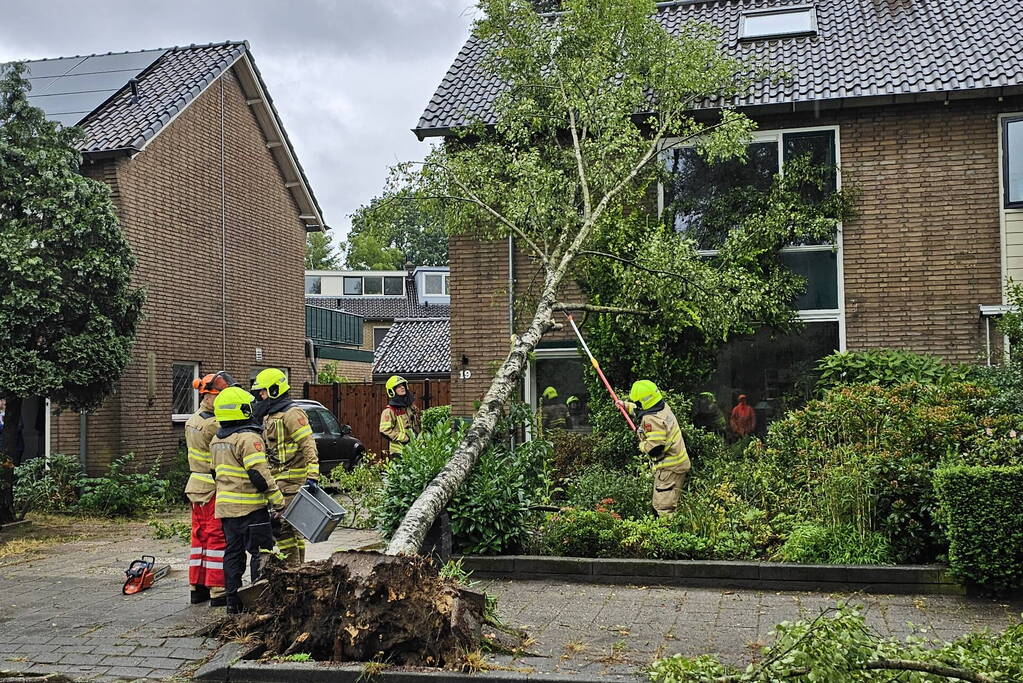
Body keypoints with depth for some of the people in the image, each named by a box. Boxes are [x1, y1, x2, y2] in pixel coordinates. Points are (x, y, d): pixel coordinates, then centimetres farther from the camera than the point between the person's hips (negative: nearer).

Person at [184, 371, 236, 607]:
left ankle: (198, 587, 22)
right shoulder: (213, 425, -20)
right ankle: (218, 592, 1)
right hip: (214, 489, -9)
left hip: (196, 486, 9)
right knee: (218, 539, -3)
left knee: (200, 536, 15)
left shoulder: (192, 421, 11)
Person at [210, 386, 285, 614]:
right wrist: (278, 501, -15)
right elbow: (260, 474, -20)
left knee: (233, 552, 13)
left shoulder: (216, 440, 13)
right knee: (261, 551, -1)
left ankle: (233, 601, 16)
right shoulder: (248, 437, -16)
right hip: (249, 506, -8)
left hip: (225, 505, 8)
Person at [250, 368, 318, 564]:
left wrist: (312, 477, -25)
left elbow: (308, 446, -19)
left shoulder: (292, 414, -12)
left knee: (283, 526, -10)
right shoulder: (269, 415, 19)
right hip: (276, 480, 10)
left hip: (289, 480, -10)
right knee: (293, 526, 14)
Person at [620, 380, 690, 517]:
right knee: (656, 504, 20)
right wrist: (625, 405, 37)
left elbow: (654, 448, -29)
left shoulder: (652, 419, -27)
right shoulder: (662, 407, 3)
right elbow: (639, 409, 26)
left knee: (664, 508, -11)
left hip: (669, 469, -11)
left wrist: (642, 445, -9)